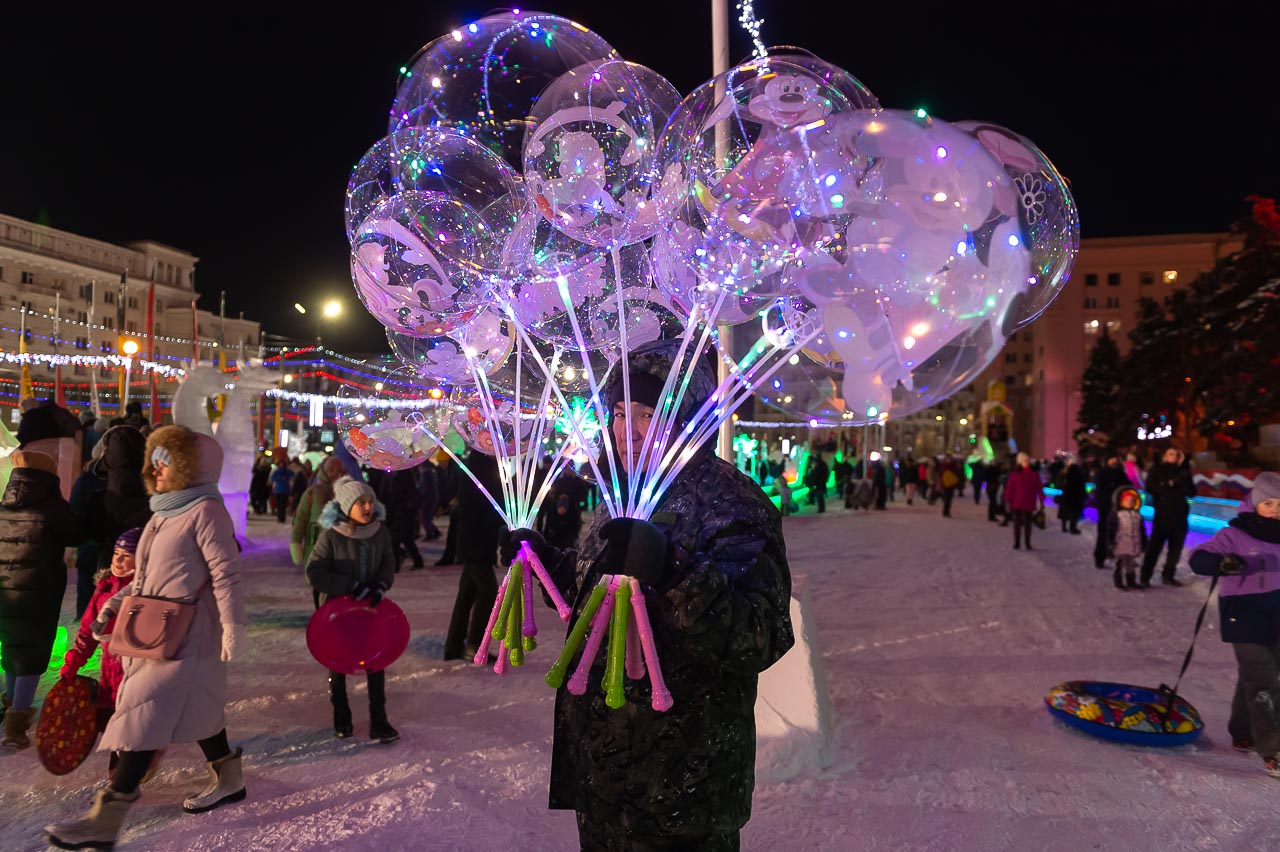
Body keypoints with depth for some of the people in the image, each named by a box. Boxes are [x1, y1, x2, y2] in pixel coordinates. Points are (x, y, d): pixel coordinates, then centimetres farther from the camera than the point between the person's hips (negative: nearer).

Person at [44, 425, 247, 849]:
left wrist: (232, 628, -20)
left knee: (147, 714, -8)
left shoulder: (205, 511, -13)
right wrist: (114, 605, 10)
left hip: (187, 636, -9)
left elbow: (226, 575, -17)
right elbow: (146, 579, 22)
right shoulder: (163, 514, 15)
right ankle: (227, 780, 31)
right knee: (195, 705, 16)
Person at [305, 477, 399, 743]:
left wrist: (381, 584, -17)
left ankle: (378, 721, 11)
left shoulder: (380, 530, -8)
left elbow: (388, 562, 3)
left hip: (370, 607, 3)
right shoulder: (331, 535, -20)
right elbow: (314, 574, -19)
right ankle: (341, 717, 33)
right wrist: (352, 587, -24)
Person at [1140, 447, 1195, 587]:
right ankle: (1145, 576, -3)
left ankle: (1168, 575, 19)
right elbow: (1150, 488, -9)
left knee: (1175, 548, 7)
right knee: (1155, 546, -7)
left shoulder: (1183, 472, 13)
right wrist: (1168, 484, -18)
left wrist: (1184, 480, -11)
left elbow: (1192, 493, 7)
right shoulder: (1156, 470, 4)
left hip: (1180, 516, 4)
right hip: (1162, 515, -4)